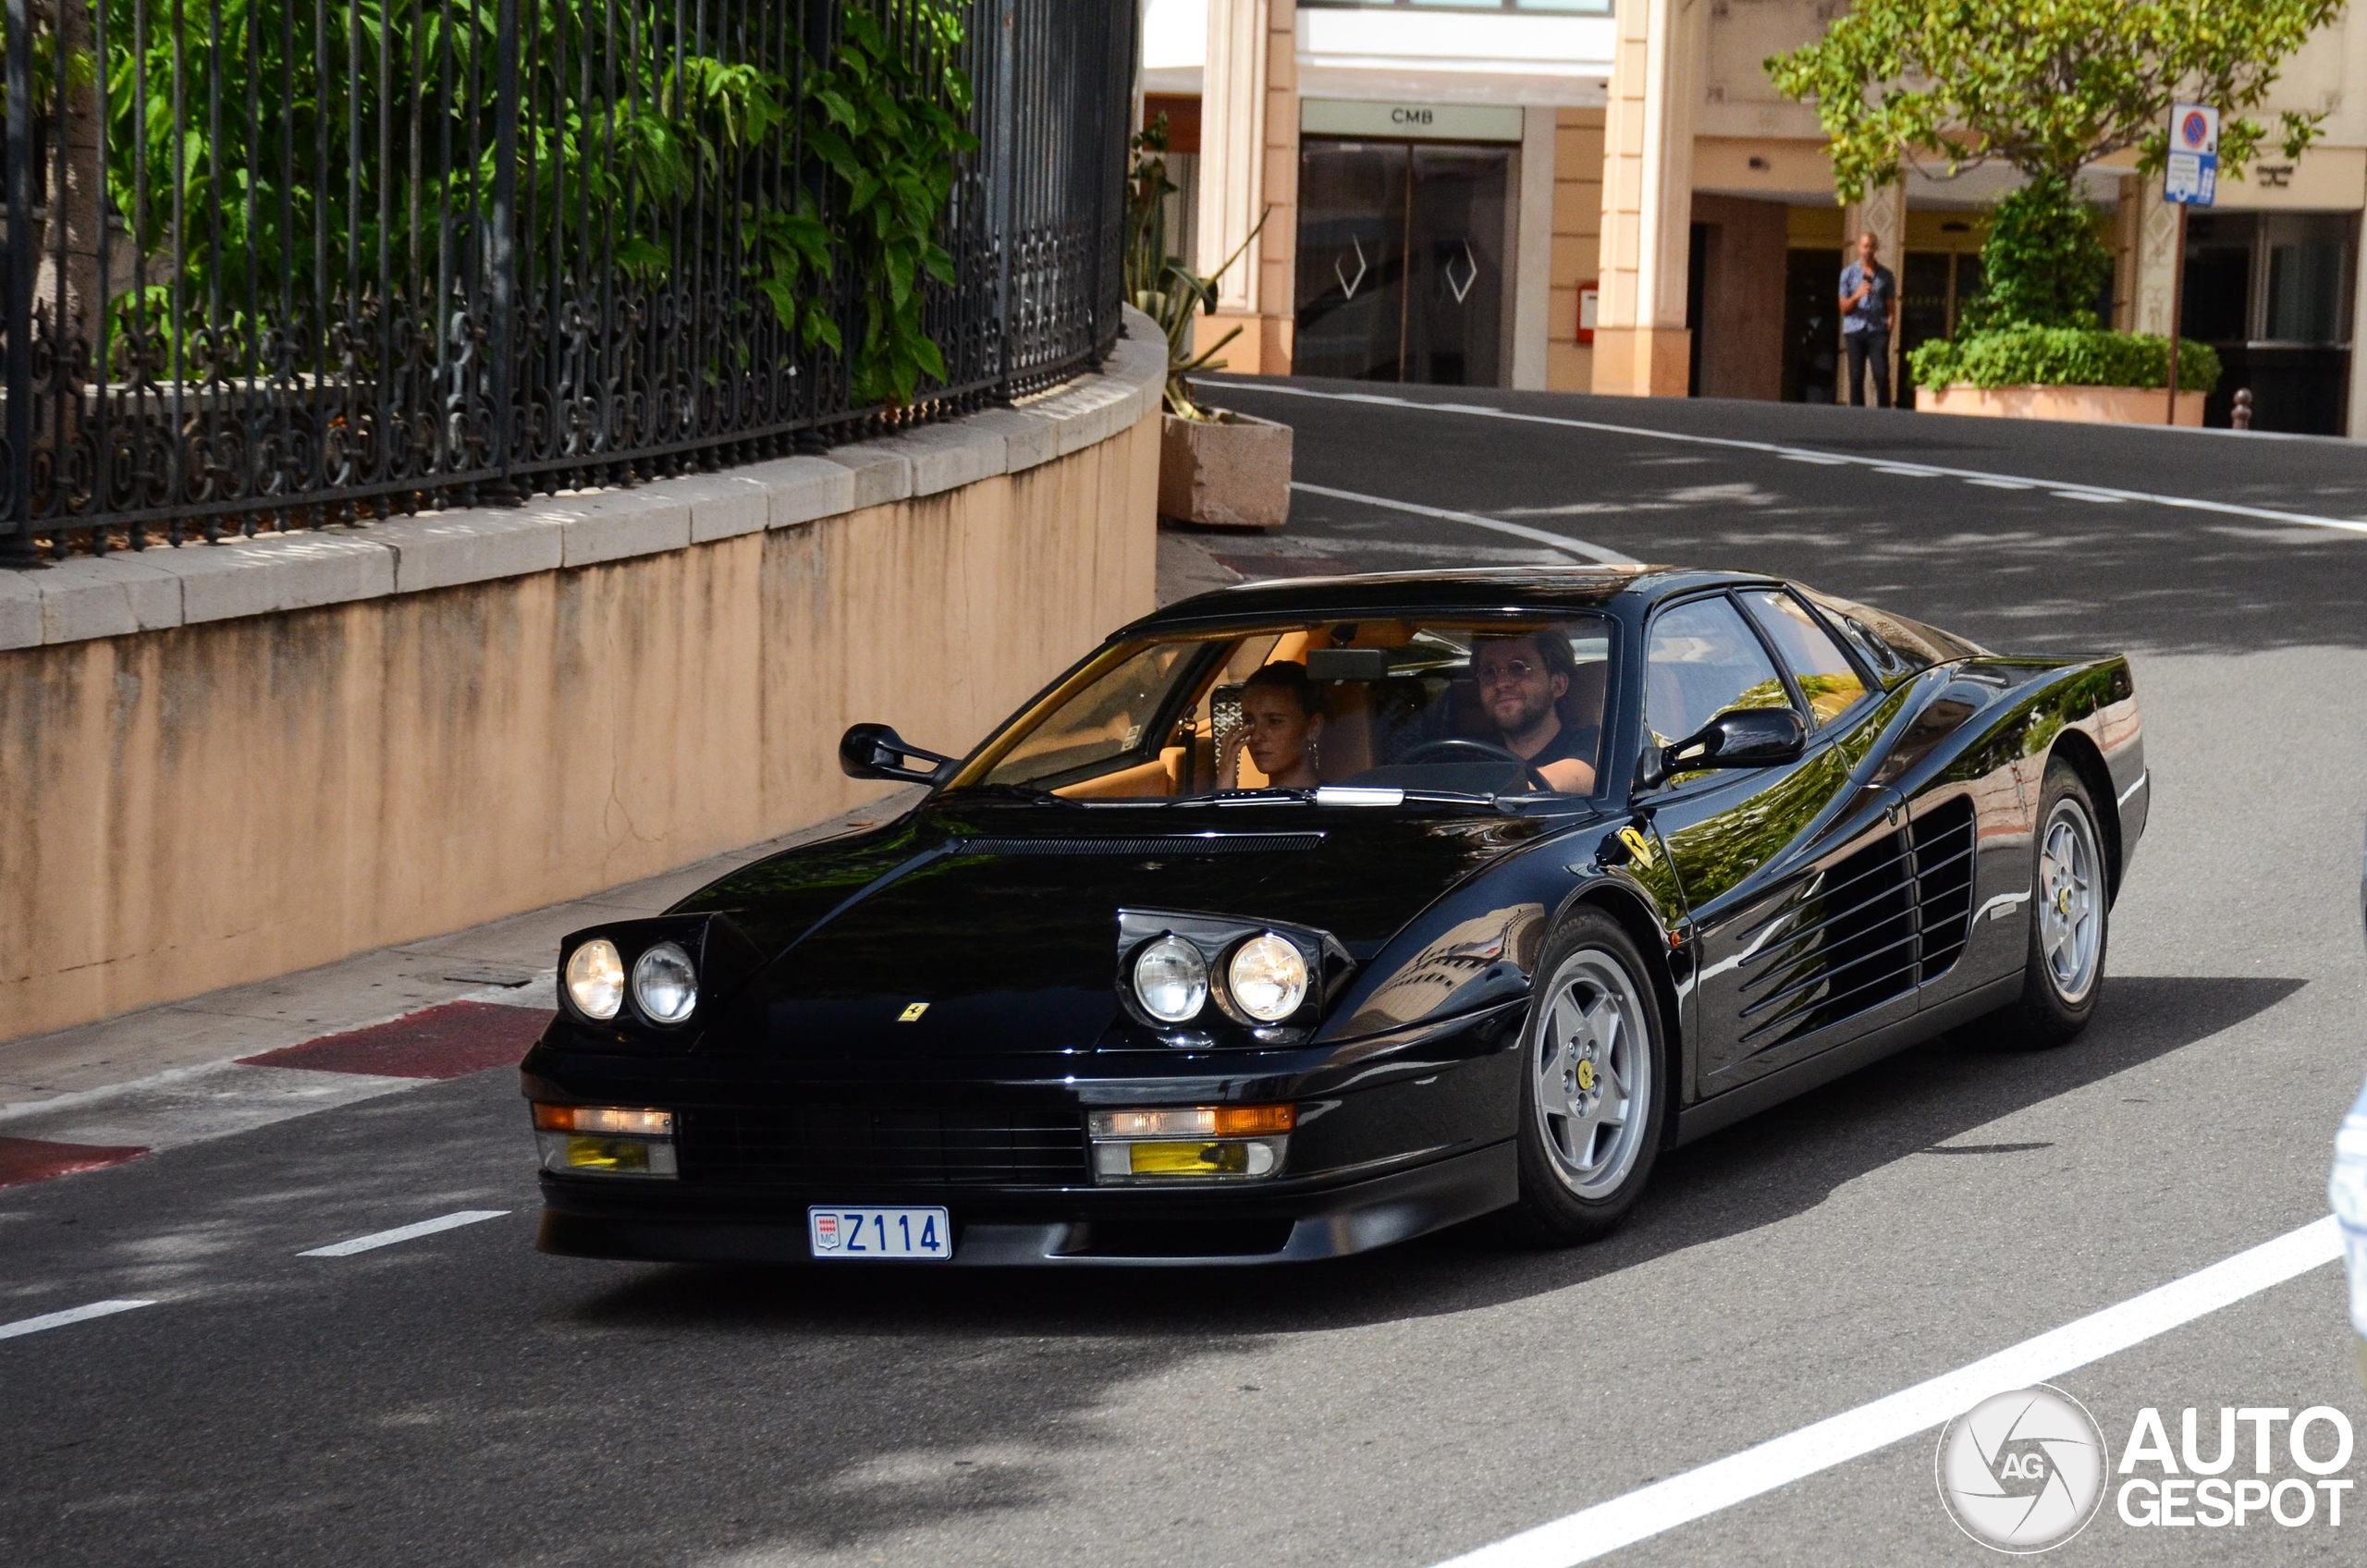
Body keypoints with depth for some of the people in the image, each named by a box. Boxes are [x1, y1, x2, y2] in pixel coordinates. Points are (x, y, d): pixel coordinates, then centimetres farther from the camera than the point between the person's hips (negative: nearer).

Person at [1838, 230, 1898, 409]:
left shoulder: (1885, 275, 11)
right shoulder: (1848, 273, 11)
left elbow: (1891, 306, 11)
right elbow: (1844, 307, 8)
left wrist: (1891, 321, -7)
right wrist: (1857, 295, -10)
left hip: (1878, 330, -1)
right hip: (1854, 329, 1)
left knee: (1882, 374, -11)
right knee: (1856, 377, -2)